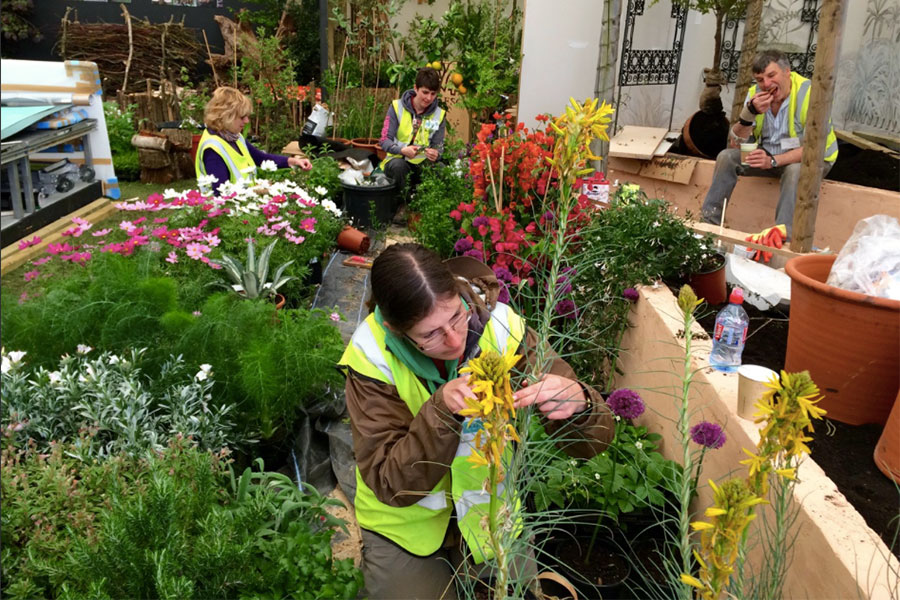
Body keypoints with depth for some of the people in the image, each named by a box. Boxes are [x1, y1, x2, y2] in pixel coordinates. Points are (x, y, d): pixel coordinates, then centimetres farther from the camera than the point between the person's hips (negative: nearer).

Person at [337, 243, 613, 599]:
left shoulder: (500, 326, -20)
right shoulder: (371, 356, -20)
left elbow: (592, 442, -17)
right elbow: (390, 485, -22)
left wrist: (578, 403, -39)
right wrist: (441, 410, -36)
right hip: (406, 526, -1)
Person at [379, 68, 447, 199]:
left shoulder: (439, 114, 2)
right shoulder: (397, 107, -6)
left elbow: (438, 145, 3)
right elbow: (385, 140, -10)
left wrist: (436, 154, -24)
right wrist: (402, 150, -32)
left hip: (422, 163, 2)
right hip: (396, 159, -2)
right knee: (399, 165, -38)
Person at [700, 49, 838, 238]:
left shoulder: (809, 94, -23)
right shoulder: (755, 93, -8)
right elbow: (735, 143, -12)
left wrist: (774, 160, -40)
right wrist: (751, 112, -28)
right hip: (768, 154, 5)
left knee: (795, 170, -37)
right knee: (726, 156, -14)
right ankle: (709, 221, -11)